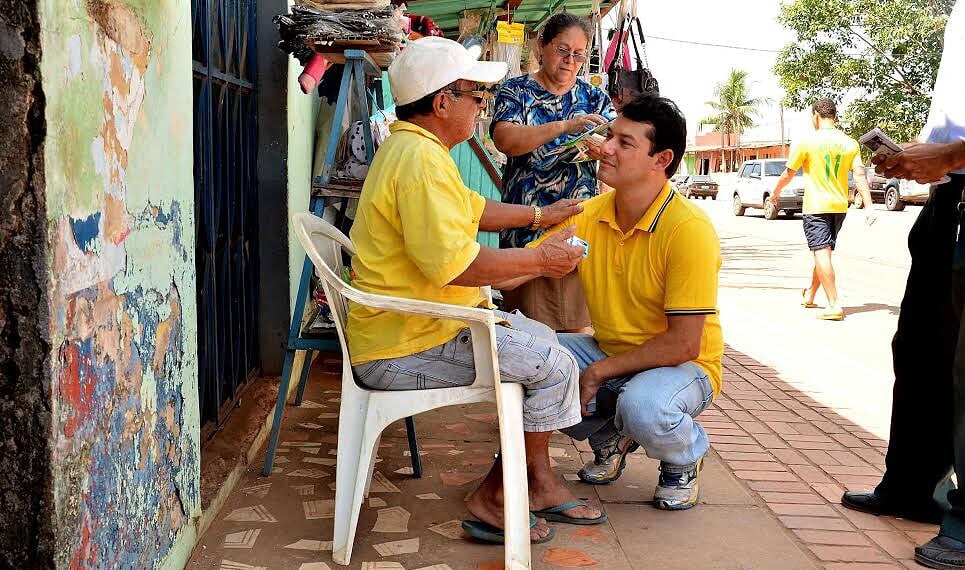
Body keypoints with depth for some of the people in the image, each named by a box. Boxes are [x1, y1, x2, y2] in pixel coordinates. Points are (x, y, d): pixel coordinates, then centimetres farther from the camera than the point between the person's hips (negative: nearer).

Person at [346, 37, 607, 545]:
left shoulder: (411, 148, 15)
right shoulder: (422, 159, -22)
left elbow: (472, 209, 28)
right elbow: (453, 263, -30)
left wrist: (539, 216, 27)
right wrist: (540, 259, -18)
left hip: (411, 326, 11)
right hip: (407, 348, -11)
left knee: (541, 340, 19)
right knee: (555, 366, -9)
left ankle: (537, 481, 20)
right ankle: (493, 497, 4)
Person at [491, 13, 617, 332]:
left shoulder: (594, 97, 13)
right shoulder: (516, 91, 3)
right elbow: (504, 140, -15)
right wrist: (565, 126, -26)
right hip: (528, 224, -3)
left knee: (579, 325, 6)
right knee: (529, 328, 1)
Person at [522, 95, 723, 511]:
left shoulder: (689, 229, -23)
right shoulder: (588, 216, -4)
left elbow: (683, 344, -24)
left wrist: (598, 372, -21)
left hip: (681, 366, -6)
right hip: (607, 352, 6)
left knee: (642, 406, -38)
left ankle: (684, 460, 2)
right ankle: (609, 437, 13)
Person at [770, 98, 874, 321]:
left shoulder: (806, 142, -7)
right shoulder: (850, 143, 4)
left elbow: (788, 173, 1)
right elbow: (860, 176, -3)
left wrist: (775, 193, 18)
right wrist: (868, 206, -4)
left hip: (816, 207, -5)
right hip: (839, 207, 5)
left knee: (822, 253, -9)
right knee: (824, 252, 18)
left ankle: (834, 305, -19)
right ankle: (809, 295, 35)